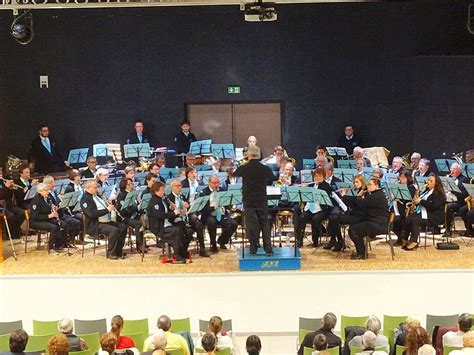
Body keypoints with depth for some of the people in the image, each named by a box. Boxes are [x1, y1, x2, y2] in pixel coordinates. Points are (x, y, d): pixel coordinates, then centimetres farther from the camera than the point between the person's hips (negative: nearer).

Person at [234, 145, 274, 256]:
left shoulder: (244, 168, -10)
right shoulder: (265, 169, -7)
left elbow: (234, 174, 12)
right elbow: (272, 178, 14)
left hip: (248, 201, -1)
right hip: (262, 200, 1)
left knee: (251, 225, 6)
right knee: (265, 224, 11)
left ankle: (253, 249, 7)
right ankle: (268, 249, 9)